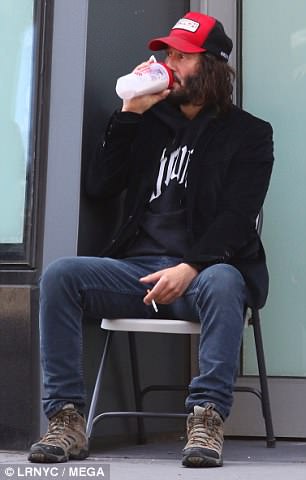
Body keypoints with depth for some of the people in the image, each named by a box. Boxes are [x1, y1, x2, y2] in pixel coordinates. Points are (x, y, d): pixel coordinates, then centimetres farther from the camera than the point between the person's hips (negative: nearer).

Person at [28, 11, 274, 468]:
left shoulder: (248, 134, 8)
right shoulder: (151, 122, 20)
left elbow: (237, 217, -5)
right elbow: (99, 187, 10)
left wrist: (190, 268, -22)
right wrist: (129, 114, 4)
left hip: (203, 272, -3)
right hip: (137, 270, 4)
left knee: (222, 282, -39)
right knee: (59, 275, -22)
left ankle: (207, 420, -37)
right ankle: (67, 419, -23)